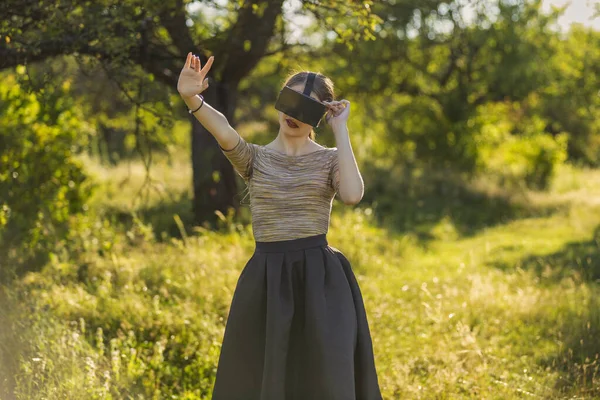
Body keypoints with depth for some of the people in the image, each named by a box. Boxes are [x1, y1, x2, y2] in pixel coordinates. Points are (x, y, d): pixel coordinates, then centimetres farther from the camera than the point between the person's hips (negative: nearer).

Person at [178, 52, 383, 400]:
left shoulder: (331, 159, 6)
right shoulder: (254, 158, 8)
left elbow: (352, 195, -17)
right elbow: (223, 130, -15)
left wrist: (341, 129, -9)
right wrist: (191, 98, -36)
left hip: (321, 280, -2)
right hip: (265, 282, 2)